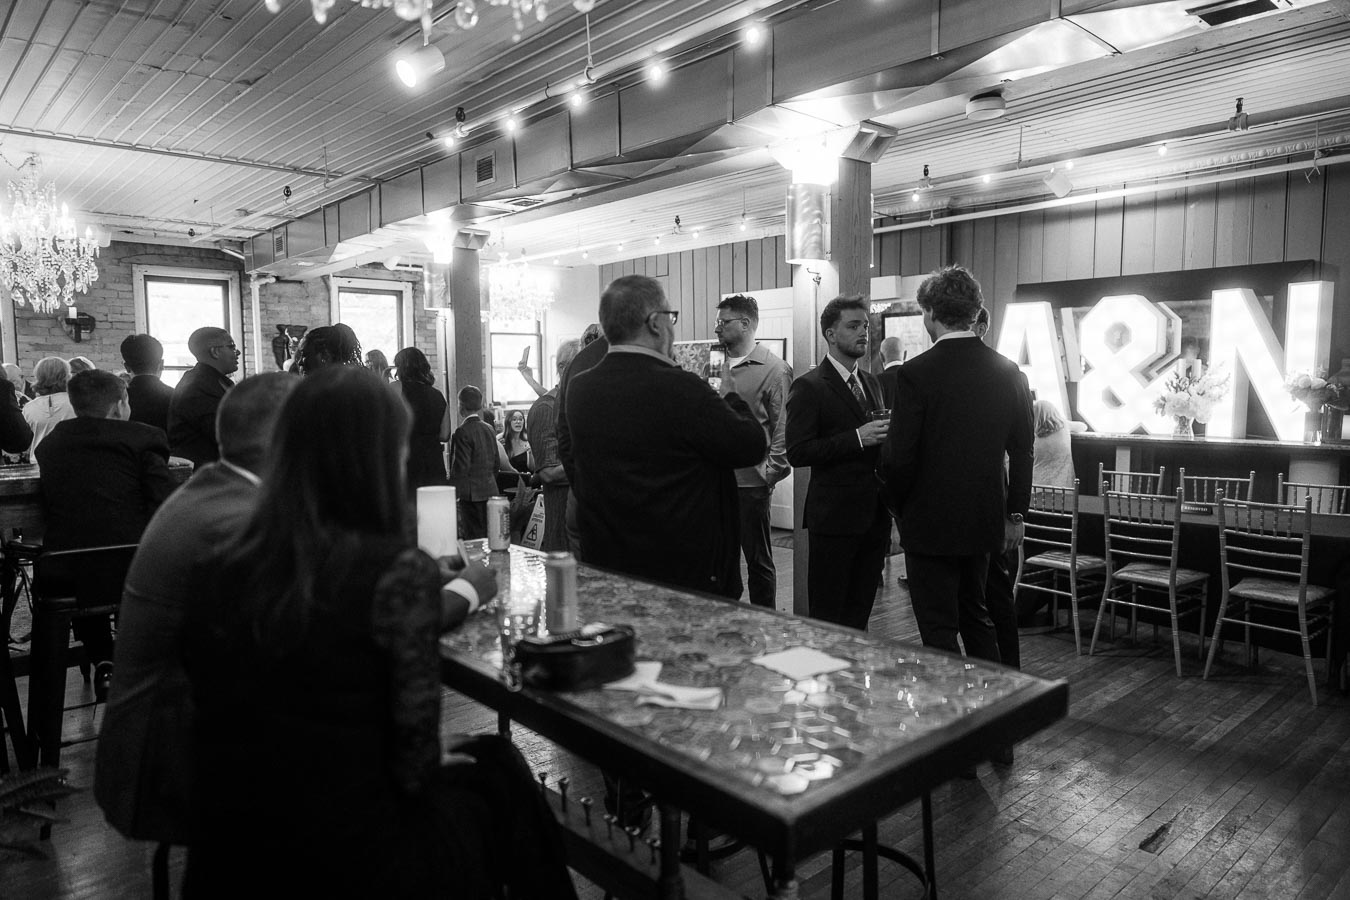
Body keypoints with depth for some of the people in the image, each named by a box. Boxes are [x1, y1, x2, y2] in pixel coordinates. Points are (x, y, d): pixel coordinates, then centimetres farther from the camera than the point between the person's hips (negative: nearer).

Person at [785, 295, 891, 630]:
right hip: (835, 516, -7)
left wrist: (886, 436, 1)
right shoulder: (809, 387, -8)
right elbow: (797, 452, -15)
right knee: (827, 618, 1)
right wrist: (857, 438, -22)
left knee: (859, 614, 14)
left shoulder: (871, 382, 16)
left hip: (874, 515, 7)